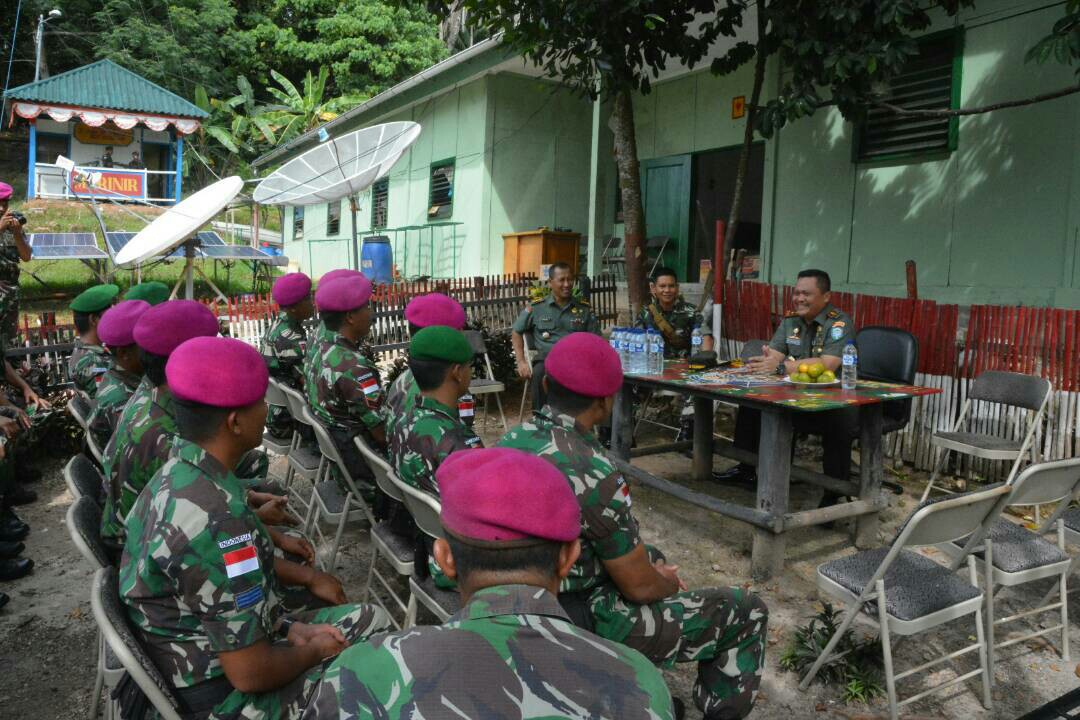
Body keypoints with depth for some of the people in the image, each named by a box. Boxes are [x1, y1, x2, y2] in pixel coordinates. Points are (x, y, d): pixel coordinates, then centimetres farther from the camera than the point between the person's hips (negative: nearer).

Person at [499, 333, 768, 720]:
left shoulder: (512, 440, -5)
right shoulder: (592, 473, -31)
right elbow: (640, 587, -19)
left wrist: (655, 565, 11)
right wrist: (670, 583, 4)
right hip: (582, 624, -8)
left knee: (651, 556, 31)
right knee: (747, 612, 4)